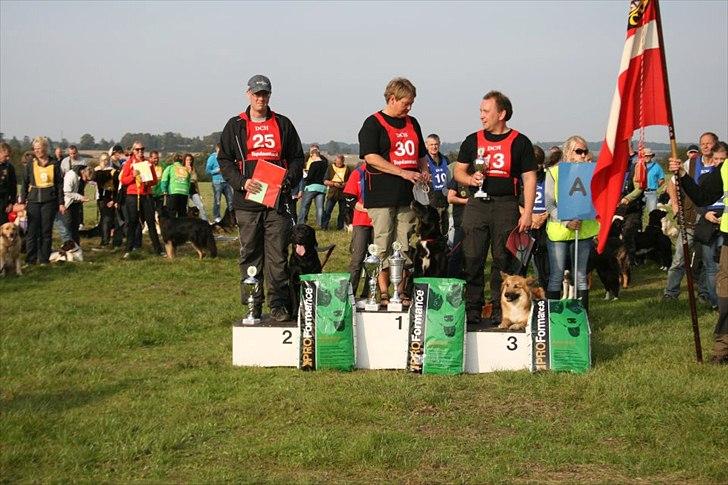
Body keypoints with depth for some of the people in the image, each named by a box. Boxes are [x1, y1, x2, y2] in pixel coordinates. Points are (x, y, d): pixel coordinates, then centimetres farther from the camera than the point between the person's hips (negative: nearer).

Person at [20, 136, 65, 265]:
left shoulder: (54, 165, 4)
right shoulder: (30, 165, 5)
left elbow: (59, 185, 6)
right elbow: (25, 184, 8)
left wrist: (61, 203, 3)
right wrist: (22, 201, 1)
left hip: (49, 201, 0)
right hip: (33, 201, 0)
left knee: (47, 230, 3)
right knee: (32, 231, -1)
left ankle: (44, 259, 11)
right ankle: (30, 259, 5)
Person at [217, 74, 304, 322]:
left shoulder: (283, 124, 12)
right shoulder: (235, 126, 9)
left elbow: (297, 158, 13)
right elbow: (224, 160, 6)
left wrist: (288, 180, -6)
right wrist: (241, 182, -10)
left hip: (278, 201, 0)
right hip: (247, 202, 0)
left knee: (278, 255, -3)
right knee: (250, 255, 4)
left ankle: (279, 304, 0)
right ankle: (252, 306, 10)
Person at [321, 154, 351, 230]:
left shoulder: (347, 168, 8)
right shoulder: (331, 168, 5)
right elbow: (325, 181, 3)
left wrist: (345, 184, -9)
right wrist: (334, 184, -14)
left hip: (343, 193, 1)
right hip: (332, 192, -1)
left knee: (343, 211, 4)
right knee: (327, 210, -9)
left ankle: (340, 227, 15)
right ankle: (324, 226, -4)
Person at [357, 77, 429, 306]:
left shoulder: (412, 124, 19)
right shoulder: (373, 124, -3)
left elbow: (421, 154, 29)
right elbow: (370, 157, -13)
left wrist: (424, 171, 7)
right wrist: (402, 172, -18)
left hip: (407, 196, 6)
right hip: (381, 195, -6)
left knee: (404, 248, 6)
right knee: (382, 246, -4)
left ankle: (401, 293, 11)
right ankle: (383, 293, 1)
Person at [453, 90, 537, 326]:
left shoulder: (520, 142, 5)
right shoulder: (472, 140, 13)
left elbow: (529, 179, 2)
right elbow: (458, 171, 17)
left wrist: (527, 212, -6)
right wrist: (470, 179, -6)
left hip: (506, 206, -2)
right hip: (476, 205, 2)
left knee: (503, 260, 0)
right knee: (472, 259, -1)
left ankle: (499, 310, 7)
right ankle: (472, 309, 6)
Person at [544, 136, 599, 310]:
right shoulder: (554, 172, 0)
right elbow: (549, 204, -5)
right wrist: (566, 221, -17)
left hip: (584, 229, 3)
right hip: (559, 230, -3)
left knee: (581, 276, 9)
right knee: (556, 277, -1)